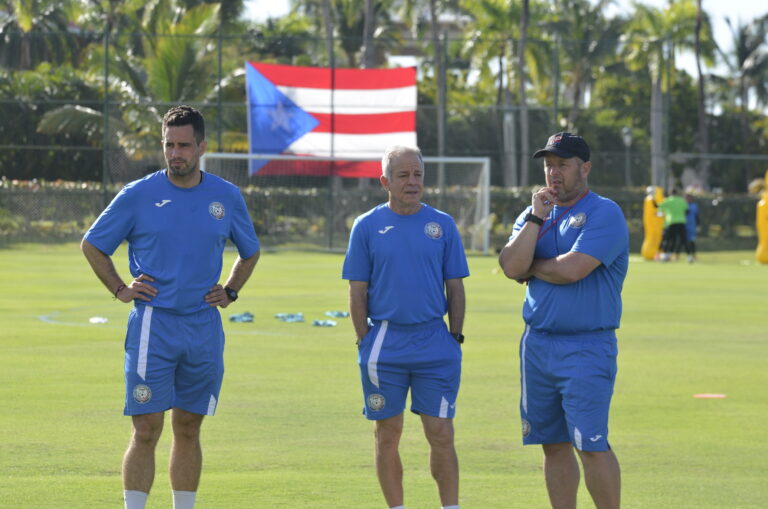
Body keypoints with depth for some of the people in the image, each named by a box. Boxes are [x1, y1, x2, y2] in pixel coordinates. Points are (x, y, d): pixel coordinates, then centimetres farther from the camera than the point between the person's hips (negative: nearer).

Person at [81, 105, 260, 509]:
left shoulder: (226, 197, 6)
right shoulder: (138, 196, -2)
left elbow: (250, 252, 24)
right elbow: (92, 245, 9)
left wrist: (230, 292, 10)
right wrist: (119, 289, 0)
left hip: (204, 327, 3)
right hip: (153, 324, -3)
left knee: (188, 430, 9)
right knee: (146, 431, -7)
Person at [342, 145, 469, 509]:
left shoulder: (442, 224, 6)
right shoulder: (367, 227, 3)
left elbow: (455, 287, 9)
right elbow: (357, 292, 4)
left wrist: (455, 337, 2)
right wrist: (365, 343, -2)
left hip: (435, 343, 0)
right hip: (385, 348, 0)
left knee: (441, 434, -2)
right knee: (387, 435, 6)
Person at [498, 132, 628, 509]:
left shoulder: (604, 214, -7)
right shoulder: (533, 215, 14)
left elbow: (571, 270, -19)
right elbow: (511, 267, -2)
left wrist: (531, 267, -2)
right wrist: (536, 217, -7)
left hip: (587, 347, -7)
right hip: (537, 345, 7)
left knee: (590, 445, -12)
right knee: (554, 445, 9)